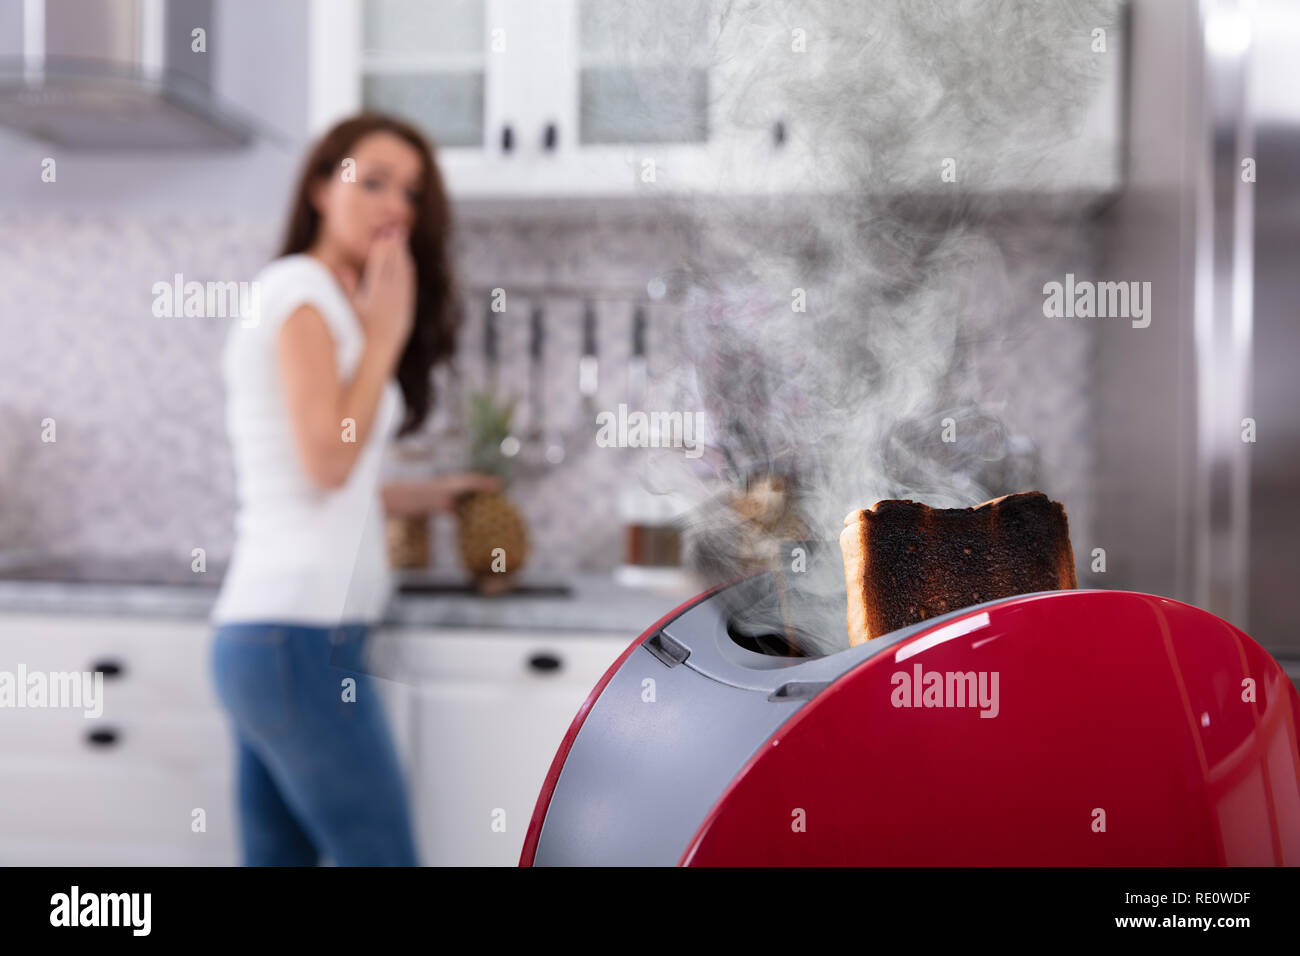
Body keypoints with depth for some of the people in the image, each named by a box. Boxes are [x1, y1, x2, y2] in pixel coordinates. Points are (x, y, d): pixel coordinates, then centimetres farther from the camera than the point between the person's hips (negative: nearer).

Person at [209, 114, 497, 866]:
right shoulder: (300, 288, -6)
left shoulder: (326, 299, 21)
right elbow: (327, 459, -16)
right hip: (301, 634, -9)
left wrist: (420, 496, 24)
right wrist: (385, 332, -7)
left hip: (265, 633, 9)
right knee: (382, 854, -7)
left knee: (278, 853, 10)